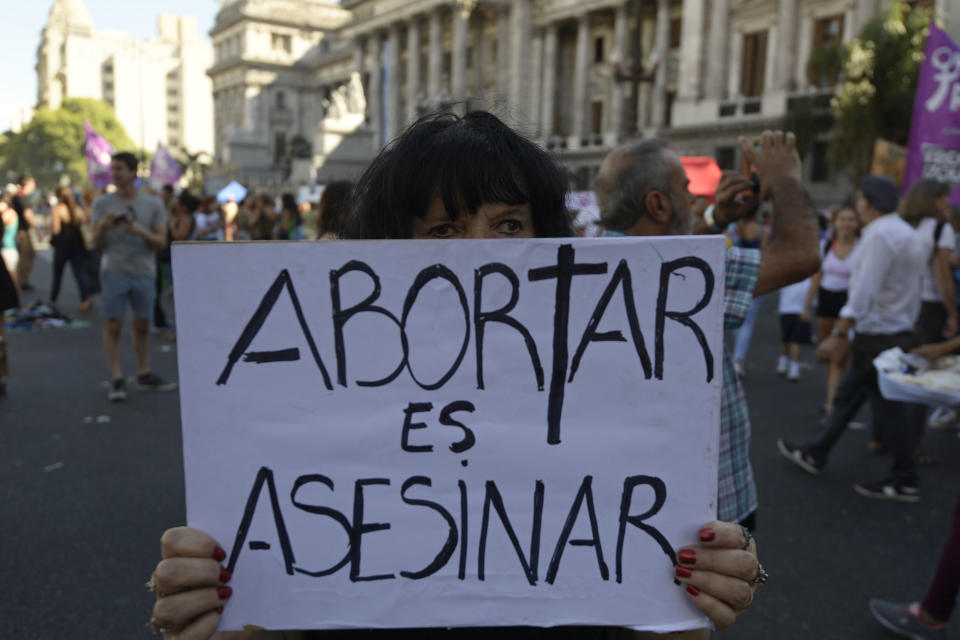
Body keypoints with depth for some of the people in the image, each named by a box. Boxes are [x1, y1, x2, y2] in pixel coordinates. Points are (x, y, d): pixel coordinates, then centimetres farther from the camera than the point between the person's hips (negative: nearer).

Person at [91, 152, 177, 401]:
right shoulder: (102, 203, 4)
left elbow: (161, 242, 1)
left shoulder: (153, 204, 5)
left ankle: (144, 375, 20)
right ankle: (117, 380, 2)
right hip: (114, 271, -1)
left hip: (144, 272, 1)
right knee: (113, 325, -3)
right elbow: (97, 243, 3)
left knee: (142, 325, 9)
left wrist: (140, 231, -17)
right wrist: (103, 226, -18)